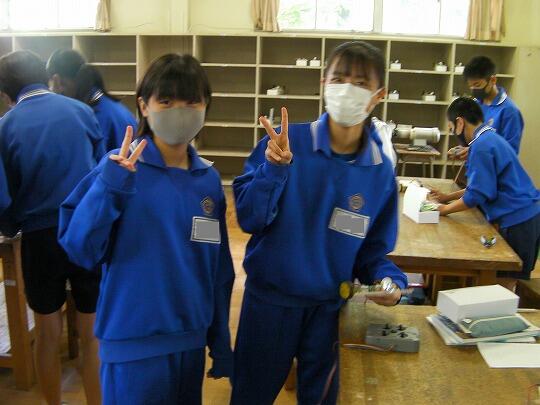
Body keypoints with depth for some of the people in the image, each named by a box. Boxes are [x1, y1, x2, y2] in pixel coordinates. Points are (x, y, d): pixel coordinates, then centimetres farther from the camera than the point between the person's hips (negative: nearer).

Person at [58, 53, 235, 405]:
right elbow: (81, 251, -15)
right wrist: (109, 185, -27)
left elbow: (219, 269, 7)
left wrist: (221, 343, 11)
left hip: (191, 339, 4)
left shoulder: (209, 179, 1)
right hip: (134, 341, -4)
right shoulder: (120, 169, -10)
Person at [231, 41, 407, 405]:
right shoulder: (285, 142, -13)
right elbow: (249, 219, -15)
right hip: (269, 300, -1)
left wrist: (391, 281, -16)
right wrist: (274, 168, -29)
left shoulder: (380, 170, -5)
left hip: (330, 307, 2)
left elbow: (373, 250, 3)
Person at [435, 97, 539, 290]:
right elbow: (484, 185, 23)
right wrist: (450, 197, 21)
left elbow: (478, 194, -17)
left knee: (504, 283, -1)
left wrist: (446, 209, -4)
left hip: (517, 220, -10)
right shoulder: (489, 137, 14)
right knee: (506, 282, 15)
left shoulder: (481, 146, -17)